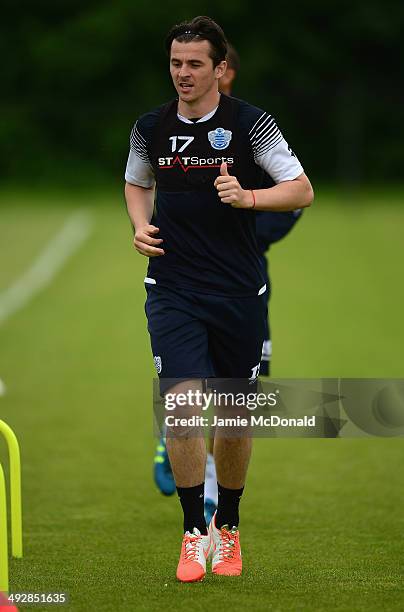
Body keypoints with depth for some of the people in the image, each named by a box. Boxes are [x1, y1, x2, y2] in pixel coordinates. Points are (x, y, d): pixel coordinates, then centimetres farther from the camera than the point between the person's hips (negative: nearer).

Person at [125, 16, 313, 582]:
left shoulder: (250, 123, -6)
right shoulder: (150, 128, 4)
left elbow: (302, 191, -6)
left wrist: (248, 197, -23)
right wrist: (140, 226, 3)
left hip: (238, 293, -1)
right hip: (172, 292, 1)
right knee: (183, 402, -17)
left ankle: (227, 528, 28)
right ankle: (194, 531, -7)